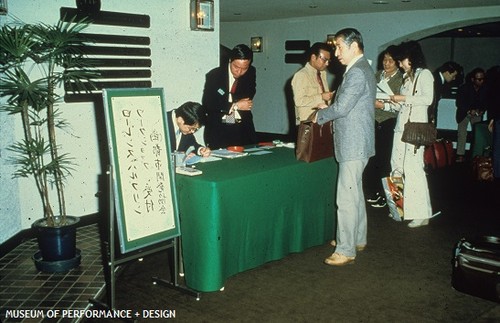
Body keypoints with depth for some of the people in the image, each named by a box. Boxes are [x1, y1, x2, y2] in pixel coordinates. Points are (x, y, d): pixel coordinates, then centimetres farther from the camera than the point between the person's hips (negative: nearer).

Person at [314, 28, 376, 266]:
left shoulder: (357, 72, -19)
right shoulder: (360, 69, 15)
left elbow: (341, 107, -22)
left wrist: (320, 116, -6)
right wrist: (328, 110, 8)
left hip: (353, 145, -11)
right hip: (355, 143, 11)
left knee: (347, 198, -6)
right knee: (355, 193, 19)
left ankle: (346, 250, 2)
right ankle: (358, 239, 32)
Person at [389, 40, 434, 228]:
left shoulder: (424, 74, -3)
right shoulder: (406, 76, 20)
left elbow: (428, 99, -16)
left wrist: (404, 98, -13)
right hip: (401, 126, 8)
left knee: (413, 168, -11)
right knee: (397, 167, 5)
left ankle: (421, 214, -5)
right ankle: (402, 208, 14)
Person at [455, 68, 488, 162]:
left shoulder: (485, 89, -11)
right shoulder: (464, 88, -17)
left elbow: (486, 102, 2)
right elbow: (459, 103, -15)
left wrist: (482, 110, -16)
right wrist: (469, 111, -25)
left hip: (477, 113, 2)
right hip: (464, 113, -2)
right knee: (462, 133, -8)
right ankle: (460, 155, -7)